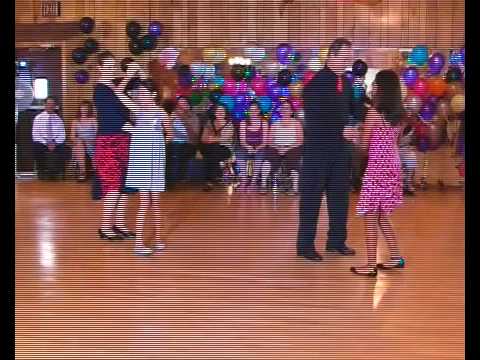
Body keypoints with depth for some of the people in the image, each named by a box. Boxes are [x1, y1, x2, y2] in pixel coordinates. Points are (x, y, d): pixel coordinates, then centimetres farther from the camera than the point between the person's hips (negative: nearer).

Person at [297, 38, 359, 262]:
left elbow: (351, 108, 12)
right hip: (318, 148, -7)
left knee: (340, 193, 11)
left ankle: (336, 240, 24)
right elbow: (312, 119, -20)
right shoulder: (316, 83, -13)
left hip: (339, 147, 7)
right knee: (312, 196, 0)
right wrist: (340, 130, -25)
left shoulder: (345, 82, 9)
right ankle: (305, 245, 9)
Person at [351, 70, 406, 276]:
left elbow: (364, 145, -5)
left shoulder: (374, 113, -13)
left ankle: (371, 265, 1)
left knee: (370, 216, -1)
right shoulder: (400, 115, 6)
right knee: (381, 215, 19)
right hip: (393, 166, 7)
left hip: (377, 167, -7)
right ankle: (395, 256, 23)